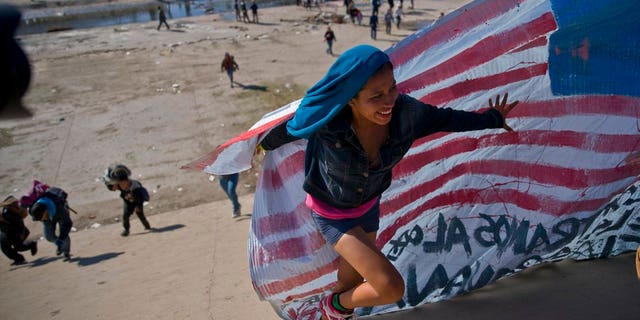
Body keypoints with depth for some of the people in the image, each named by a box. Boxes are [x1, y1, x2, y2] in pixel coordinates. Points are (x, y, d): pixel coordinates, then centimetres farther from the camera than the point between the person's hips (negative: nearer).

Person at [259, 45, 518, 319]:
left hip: (368, 205, 5)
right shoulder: (326, 120, -34)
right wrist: (265, 145, 10)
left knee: (351, 286, 24)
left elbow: (445, 118, -5)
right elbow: (291, 129, -12)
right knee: (392, 288, -13)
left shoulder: (406, 113, -25)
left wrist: (492, 119, 12)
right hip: (331, 213, -4)